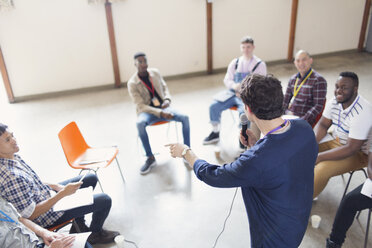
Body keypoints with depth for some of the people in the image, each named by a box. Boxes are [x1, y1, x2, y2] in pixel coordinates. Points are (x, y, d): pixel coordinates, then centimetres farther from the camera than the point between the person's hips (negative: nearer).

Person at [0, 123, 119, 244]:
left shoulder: (13, 157, -6)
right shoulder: (11, 177, -35)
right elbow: (31, 215, -28)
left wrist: (55, 186, -1)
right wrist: (62, 194, -28)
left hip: (47, 193, 9)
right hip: (47, 217, -9)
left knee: (91, 178, 18)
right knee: (105, 200, -7)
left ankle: (79, 224, 27)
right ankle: (96, 234, 23)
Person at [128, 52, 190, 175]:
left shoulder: (155, 72, 2)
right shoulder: (132, 83, -10)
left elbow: (164, 87, 16)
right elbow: (141, 106, -14)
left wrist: (167, 99, -7)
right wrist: (160, 113, -26)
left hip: (163, 108, 3)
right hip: (147, 111, -3)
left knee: (185, 117, -23)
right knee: (140, 123, -38)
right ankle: (150, 158, -22)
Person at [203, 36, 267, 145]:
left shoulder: (260, 64, 1)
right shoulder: (235, 62, 12)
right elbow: (227, 79, 14)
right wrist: (234, 85, -10)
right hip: (233, 93, 4)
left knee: (243, 111, -35)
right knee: (214, 106, -14)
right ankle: (215, 133, 6)